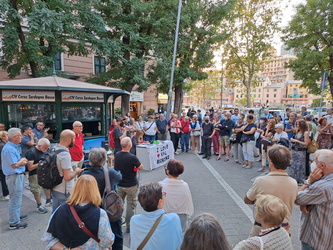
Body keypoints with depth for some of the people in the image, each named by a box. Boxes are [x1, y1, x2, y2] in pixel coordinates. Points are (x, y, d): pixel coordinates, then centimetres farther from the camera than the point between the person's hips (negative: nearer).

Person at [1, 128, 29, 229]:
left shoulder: (13, 147, 9)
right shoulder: (9, 149, -22)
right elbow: (14, 165, -23)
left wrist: (21, 161, -5)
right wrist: (22, 160, -5)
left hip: (18, 175, 10)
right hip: (14, 177, -10)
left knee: (16, 198, 23)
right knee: (15, 200, -1)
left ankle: (16, 216, 38)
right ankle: (14, 223, 9)